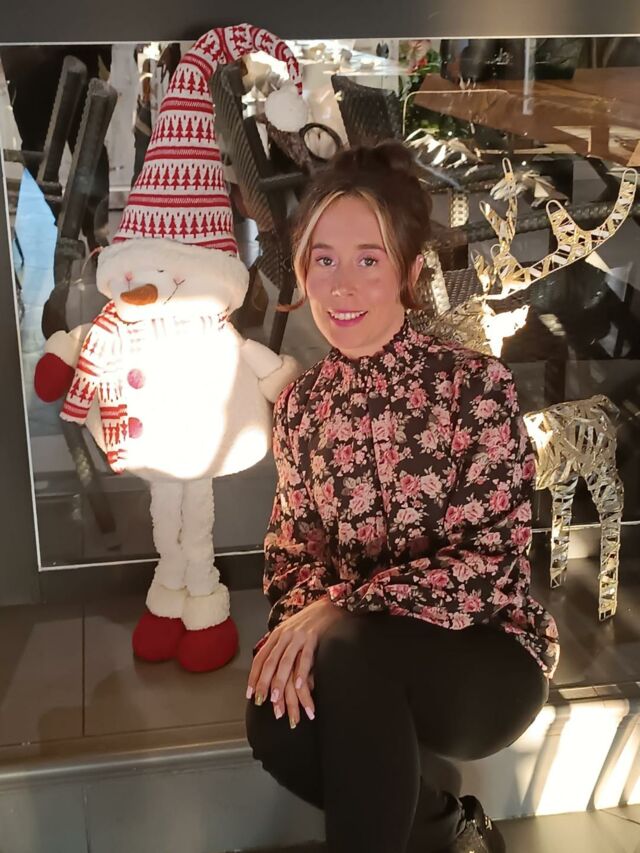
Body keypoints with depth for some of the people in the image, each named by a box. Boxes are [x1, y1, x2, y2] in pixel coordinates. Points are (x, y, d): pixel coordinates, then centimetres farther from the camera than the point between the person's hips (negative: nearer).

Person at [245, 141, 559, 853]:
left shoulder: (477, 385, -13)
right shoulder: (301, 403, 2)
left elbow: (488, 563, -17)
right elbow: (291, 550, 6)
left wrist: (338, 607, -26)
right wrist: (298, 619, -17)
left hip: (486, 660, -4)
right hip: (360, 668, 5)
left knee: (346, 650, -34)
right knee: (275, 725, -26)